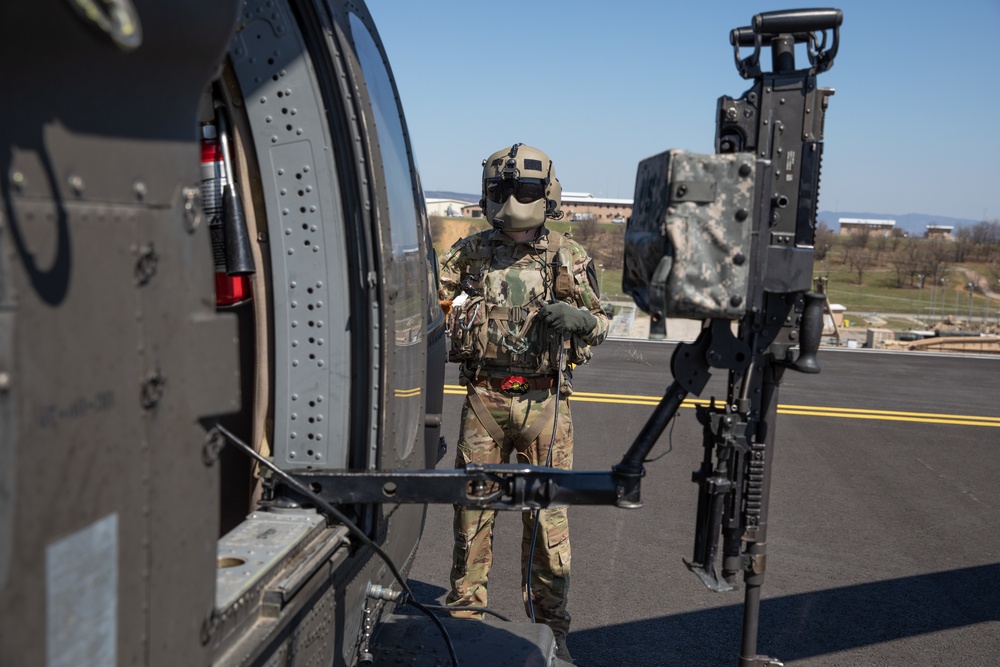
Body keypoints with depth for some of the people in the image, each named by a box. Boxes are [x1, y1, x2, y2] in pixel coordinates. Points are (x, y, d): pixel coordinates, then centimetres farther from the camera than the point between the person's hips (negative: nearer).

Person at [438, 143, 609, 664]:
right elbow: (430, 291, 16)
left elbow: (600, 323, 7)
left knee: (546, 512, 2)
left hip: (543, 400, -1)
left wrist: (578, 318, -14)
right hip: (483, 396, 2)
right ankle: (463, 611, 23)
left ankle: (550, 625, 16)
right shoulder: (472, 251, 7)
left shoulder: (567, 258, 3)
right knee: (472, 504, 7)